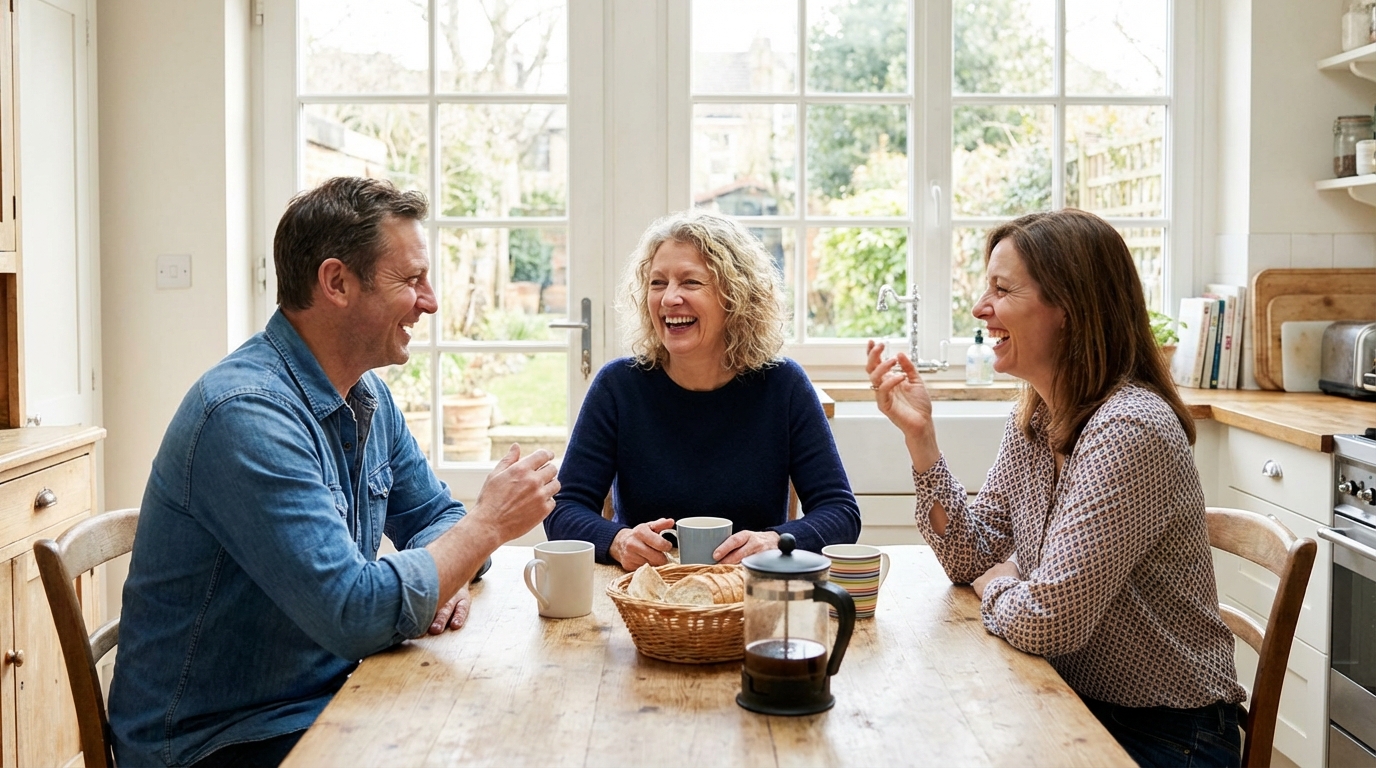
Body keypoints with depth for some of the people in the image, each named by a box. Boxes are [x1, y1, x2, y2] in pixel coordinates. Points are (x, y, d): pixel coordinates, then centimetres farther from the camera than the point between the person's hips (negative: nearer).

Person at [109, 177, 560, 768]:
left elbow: (431, 514, 15)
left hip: (324, 703, 8)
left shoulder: (369, 396, 5)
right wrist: (490, 522, -18)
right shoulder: (248, 414, -25)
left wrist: (442, 575, -9)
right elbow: (359, 615, -30)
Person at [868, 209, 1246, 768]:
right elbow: (973, 559, 1)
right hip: (1076, 704, 7)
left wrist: (996, 586, -7)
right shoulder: (1034, 418, 2)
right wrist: (919, 433, -6)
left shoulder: (1127, 430, -26)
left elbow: (1045, 621, -29)